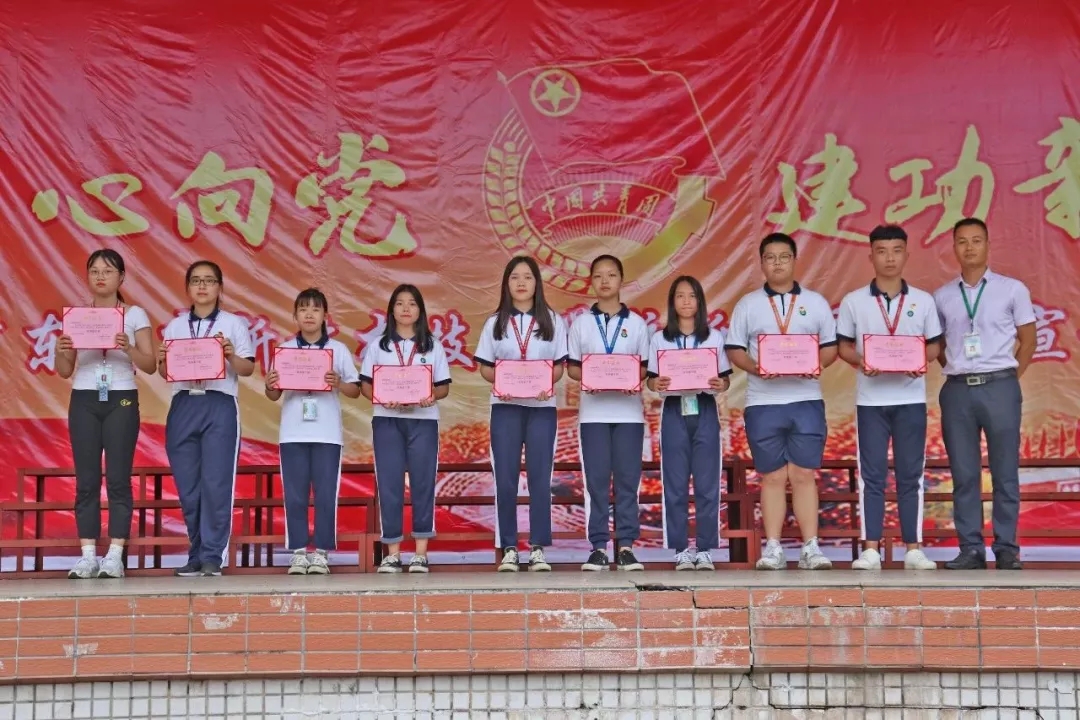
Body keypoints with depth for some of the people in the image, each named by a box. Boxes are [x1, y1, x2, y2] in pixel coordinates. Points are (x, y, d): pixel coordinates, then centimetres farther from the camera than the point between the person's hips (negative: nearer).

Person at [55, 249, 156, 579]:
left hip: (121, 400, -2)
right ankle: (88, 556, 2)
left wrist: (128, 348, -21)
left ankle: (115, 556, -2)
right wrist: (61, 352, -12)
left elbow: (150, 365, -3)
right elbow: (64, 371, 9)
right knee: (86, 480, 0)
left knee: (118, 478, -5)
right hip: (84, 401, 2)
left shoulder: (134, 314, 3)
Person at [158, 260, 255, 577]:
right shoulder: (175, 326, 15)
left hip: (220, 406, -3)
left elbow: (248, 369, 3)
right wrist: (162, 361, -6)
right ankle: (197, 554, 13)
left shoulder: (233, 323, 7)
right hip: (183, 406, 3)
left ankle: (213, 556, -3)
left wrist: (231, 355, -16)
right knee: (188, 486, 3)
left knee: (216, 483, -8)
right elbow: (166, 373, 15)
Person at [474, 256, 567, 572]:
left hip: (541, 406, 0)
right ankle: (509, 549, 5)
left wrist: (547, 382, -15)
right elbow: (485, 367, 7)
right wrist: (499, 382, -13)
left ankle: (538, 548, 6)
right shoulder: (495, 323, 8)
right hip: (505, 406, 0)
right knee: (505, 479, -1)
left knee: (539, 478, 0)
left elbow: (559, 366, 6)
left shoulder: (552, 321, 7)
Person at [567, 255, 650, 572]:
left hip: (628, 410, 0)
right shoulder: (581, 323, 8)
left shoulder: (636, 323, 8)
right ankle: (599, 546, 4)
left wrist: (635, 379, -13)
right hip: (593, 410, 0)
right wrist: (586, 378, -13)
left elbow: (646, 366, 8)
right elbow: (571, 366, 8)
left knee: (627, 479, 0)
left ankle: (626, 545, 5)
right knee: (596, 479, -1)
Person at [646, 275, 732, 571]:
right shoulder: (660, 339, 6)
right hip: (674, 413, 0)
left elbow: (725, 378, 7)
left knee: (707, 485, 0)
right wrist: (656, 384, -18)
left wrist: (720, 385, -16)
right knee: (675, 485, 1)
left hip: (705, 412, 0)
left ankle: (705, 550, 7)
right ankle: (681, 549, 9)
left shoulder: (714, 337, 6)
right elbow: (650, 379, 5)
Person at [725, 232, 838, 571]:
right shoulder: (747, 305, 9)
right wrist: (756, 368, -13)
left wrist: (817, 363, -11)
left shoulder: (816, 302, 11)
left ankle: (810, 548, 3)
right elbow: (734, 350, 6)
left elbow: (831, 347, 10)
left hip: (806, 400, 0)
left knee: (804, 475, -1)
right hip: (763, 402, 0)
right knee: (772, 477, 3)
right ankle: (772, 549, 8)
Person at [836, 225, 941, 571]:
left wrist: (922, 361, -12)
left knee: (911, 474, 4)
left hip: (911, 398, 1)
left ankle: (914, 548, 9)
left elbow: (934, 345, 9)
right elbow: (843, 346, 7)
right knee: (871, 475, 1)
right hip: (871, 399, -1)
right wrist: (860, 362, -14)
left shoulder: (923, 301, 6)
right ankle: (870, 549, 5)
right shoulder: (853, 301, 3)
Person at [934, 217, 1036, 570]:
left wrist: (1011, 377, 1)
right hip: (957, 390, 2)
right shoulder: (942, 296, 9)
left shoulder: (1013, 289, 3)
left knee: (1005, 472, 2)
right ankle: (970, 548, 10)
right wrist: (957, 371, 5)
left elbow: (1028, 339, 7)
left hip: (1000, 387, -2)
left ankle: (1007, 548, 9)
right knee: (964, 474, 4)